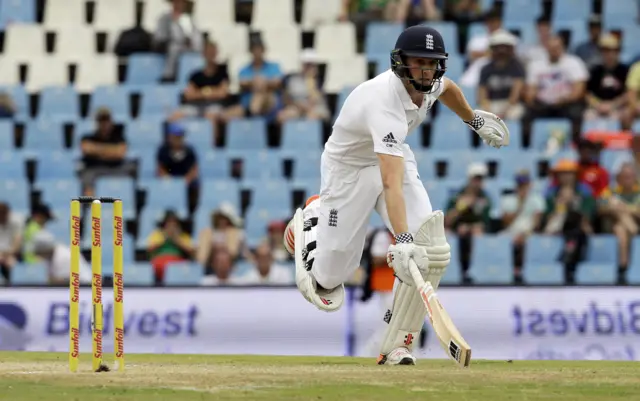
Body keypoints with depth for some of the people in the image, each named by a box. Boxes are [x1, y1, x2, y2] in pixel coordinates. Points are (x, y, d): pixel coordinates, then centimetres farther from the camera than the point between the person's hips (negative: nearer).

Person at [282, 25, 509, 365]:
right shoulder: (386, 104, -40)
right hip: (349, 169, -6)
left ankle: (397, 346, -9)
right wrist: (402, 241, -60)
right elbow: (391, 182, -50)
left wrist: (474, 120, 30)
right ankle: (310, 221, 35)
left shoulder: (430, 83, -15)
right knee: (329, 279, 0)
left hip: (393, 156, 6)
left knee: (431, 250, -18)